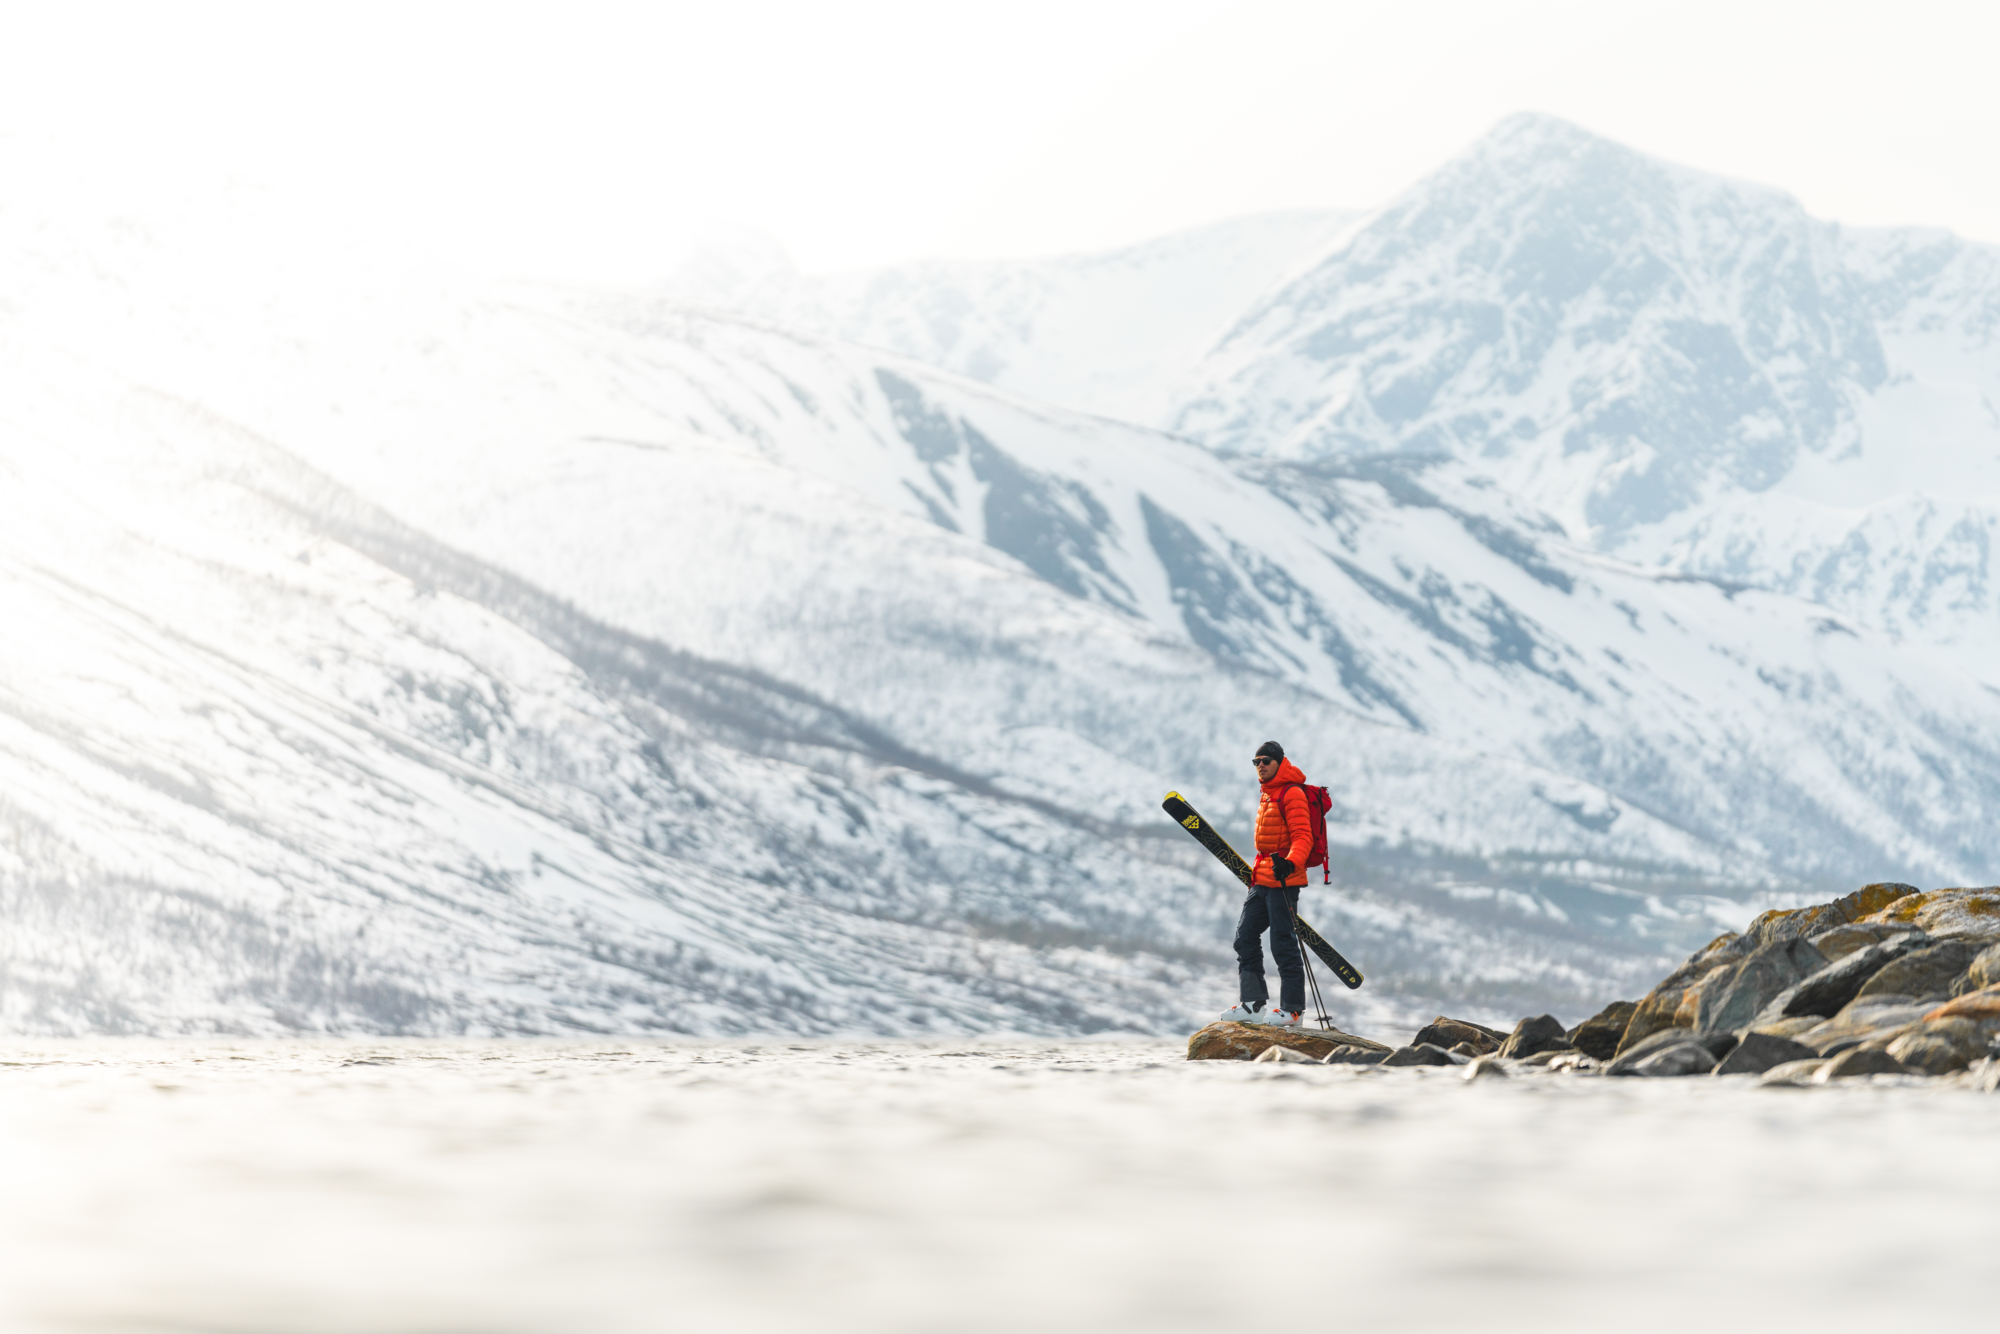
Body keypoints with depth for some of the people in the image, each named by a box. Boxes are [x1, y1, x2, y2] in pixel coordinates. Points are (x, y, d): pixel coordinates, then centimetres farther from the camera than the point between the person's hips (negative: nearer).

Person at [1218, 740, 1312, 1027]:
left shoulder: (1291, 794, -10)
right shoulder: (1266, 794, 20)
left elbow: (1303, 837, -18)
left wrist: (1290, 863, -34)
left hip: (1284, 879, -10)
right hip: (1262, 881, 10)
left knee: (1283, 944, -8)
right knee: (1245, 937, 6)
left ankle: (1293, 1009, -3)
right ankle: (1253, 1004, 7)